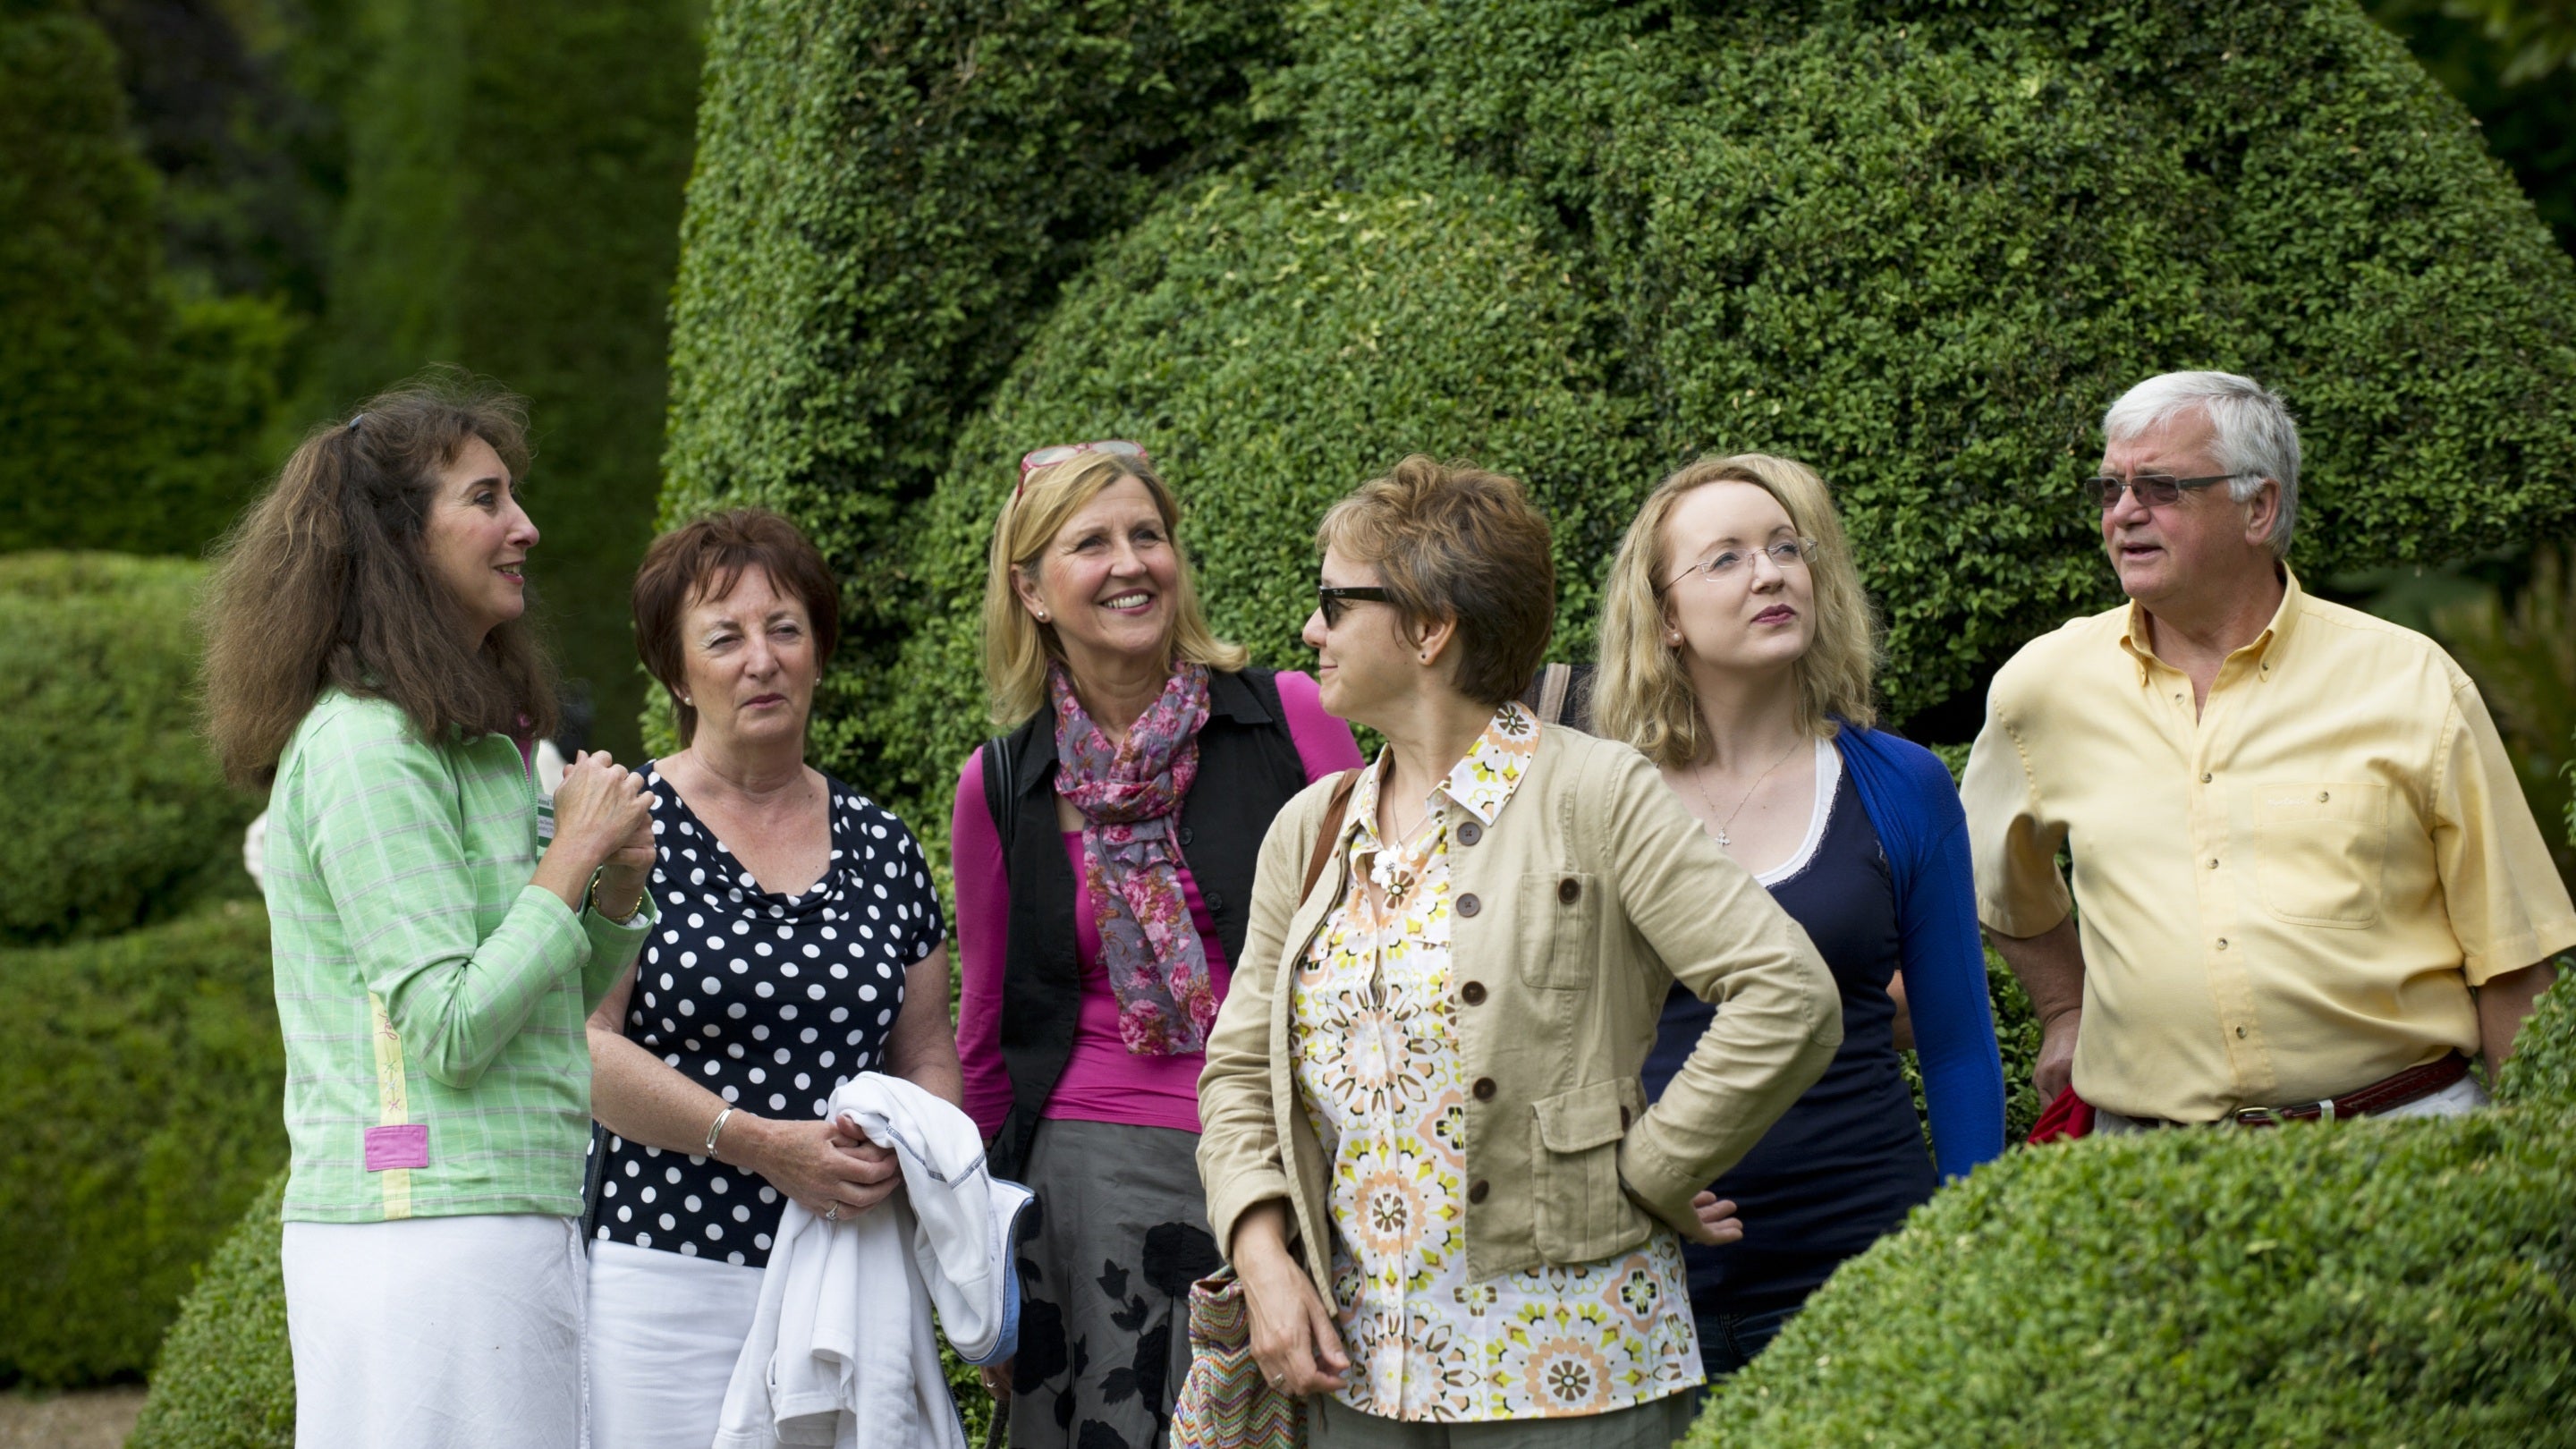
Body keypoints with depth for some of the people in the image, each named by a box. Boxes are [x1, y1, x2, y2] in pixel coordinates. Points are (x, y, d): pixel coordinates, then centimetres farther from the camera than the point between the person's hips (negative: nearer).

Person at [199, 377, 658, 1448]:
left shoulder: (478, 744, 17)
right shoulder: (365, 747, -11)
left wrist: (618, 891, 6)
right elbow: (451, 1032, -17)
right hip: (427, 1235, -9)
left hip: (521, 1227, 9)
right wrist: (573, 855, -9)